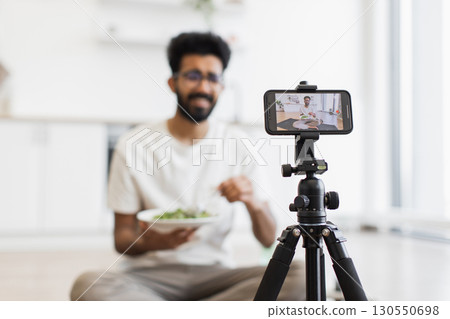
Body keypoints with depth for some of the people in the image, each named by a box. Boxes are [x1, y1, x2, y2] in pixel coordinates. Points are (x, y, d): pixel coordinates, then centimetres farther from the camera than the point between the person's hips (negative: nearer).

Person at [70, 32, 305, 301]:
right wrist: (148, 242, -22)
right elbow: (123, 237, 2)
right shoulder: (133, 145, -2)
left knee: (299, 275, -24)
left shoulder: (237, 144, 3)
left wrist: (253, 203, -19)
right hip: (150, 273, -2)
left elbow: (268, 238, 3)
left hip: (213, 273, 3)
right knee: (87, 285, -32)